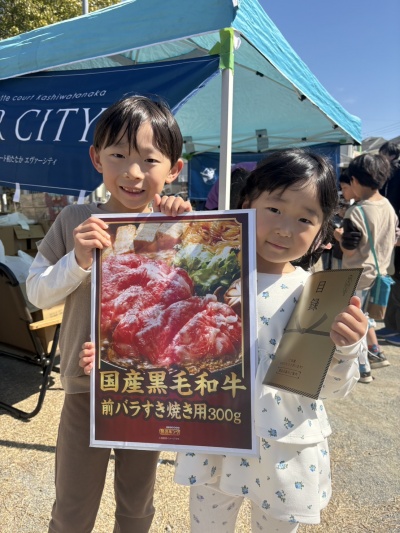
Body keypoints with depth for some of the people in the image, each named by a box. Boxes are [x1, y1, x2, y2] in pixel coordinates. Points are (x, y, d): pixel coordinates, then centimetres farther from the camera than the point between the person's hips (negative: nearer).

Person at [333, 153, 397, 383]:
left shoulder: (356, 212, -24)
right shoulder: (389, 206, 0)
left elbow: (349, 251, -20)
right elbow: (394, 241, 9)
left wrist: (339, 236, -3)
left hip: (358, 276, -7)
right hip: (379, 272, 8)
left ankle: (363, 369, 18)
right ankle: (375, 353, 33)